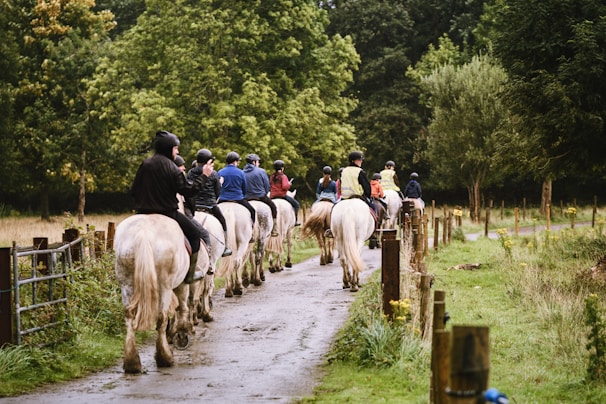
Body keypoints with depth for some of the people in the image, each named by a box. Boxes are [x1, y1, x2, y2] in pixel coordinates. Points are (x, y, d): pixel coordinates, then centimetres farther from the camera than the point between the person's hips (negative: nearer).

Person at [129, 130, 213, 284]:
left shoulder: (145, 164, 3)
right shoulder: (172, 168, -12)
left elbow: (133, 191, 5)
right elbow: (189, 190, -11)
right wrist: (204, 176, -2)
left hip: (143, 213, 5)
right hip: (167, 212, -5)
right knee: (194, 234, 11)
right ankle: (189, 274, 10)